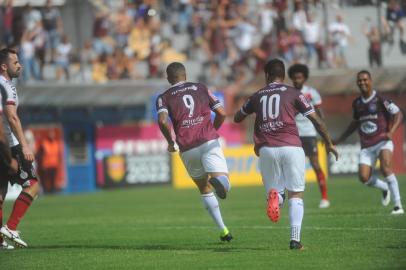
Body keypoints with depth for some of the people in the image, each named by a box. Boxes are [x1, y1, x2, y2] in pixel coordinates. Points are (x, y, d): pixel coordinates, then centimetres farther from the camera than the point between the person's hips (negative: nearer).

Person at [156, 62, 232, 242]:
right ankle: (218, 180, -47)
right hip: (209, 142, -1)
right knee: (225, 185, -10)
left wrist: (170, 142, 4)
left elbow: (162, 120, -11)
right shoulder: (201, 88, 15)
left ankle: (223, 230, 14)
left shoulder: (164, 98, 10)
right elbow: (221, 113, 9)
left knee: (204, 190, 19)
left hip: (187, 149, 1)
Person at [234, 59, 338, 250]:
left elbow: (237, 118, 31)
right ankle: (295, 239, -10)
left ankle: (275, 196, -24)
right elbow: (316, 120, 7)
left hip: (266, 150, 2)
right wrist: (329, 143, 19)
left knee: (274, 190, 15)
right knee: (296, 194, 6)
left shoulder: (257, 96, 16)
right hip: (291, 147, -2)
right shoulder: (293, 93, 8)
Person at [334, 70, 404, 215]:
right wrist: (339, 140, 27)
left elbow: (398, 114, -7)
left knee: (385, 167, -28)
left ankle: (398, 205, -22)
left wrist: (391, 131, -22)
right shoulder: (357, 103, 11)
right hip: (366, 146, 5)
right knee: (364, 177, -10)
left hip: (383, 142, -5)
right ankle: (385, 188, 24)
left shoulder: (380, 99, -6)